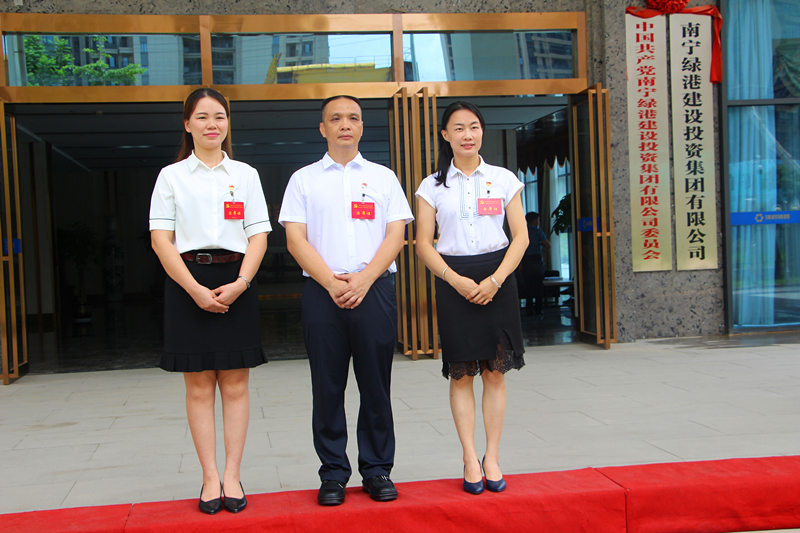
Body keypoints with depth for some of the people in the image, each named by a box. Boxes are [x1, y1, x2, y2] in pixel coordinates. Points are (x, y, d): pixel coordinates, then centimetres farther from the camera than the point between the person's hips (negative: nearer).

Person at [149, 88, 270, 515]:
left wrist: (240, 283, -11)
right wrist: (195, 289, -11)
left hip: (236, 283, 1)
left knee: (235, 385, 1)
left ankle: (232, 476, 7)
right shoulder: (171, 176, 8)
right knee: (199, 387, 0)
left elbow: (258, 236, 6)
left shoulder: (245, 175, 11)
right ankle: (210, 478, 7)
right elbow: (161, 240, 1)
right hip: (188, 283, -1)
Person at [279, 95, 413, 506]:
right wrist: (331, 282, -11)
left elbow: (396, 235, 4)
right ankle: (333, 473, 12)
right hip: (322, 291, 0)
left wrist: (363, 280, -10)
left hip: (374, 288, 0)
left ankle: (377, 469, 13)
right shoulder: (303, 179, 12)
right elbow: (295, 239, 2)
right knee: (327, 385, 2)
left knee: (375, 383, 2)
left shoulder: (383, 177, 13)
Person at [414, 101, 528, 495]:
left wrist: (495, 280, -10)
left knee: (495, 371, 2)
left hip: (497, 279, 0)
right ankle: (470, 458, 9)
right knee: (460, 373, 1)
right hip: (454, 280, 0)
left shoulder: (503, 179, 6)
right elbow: (424, 244, 2)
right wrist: (456, 281, -12)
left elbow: (521, 236, 4)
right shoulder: (432, 187, 5)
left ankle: (492, 457, 11)